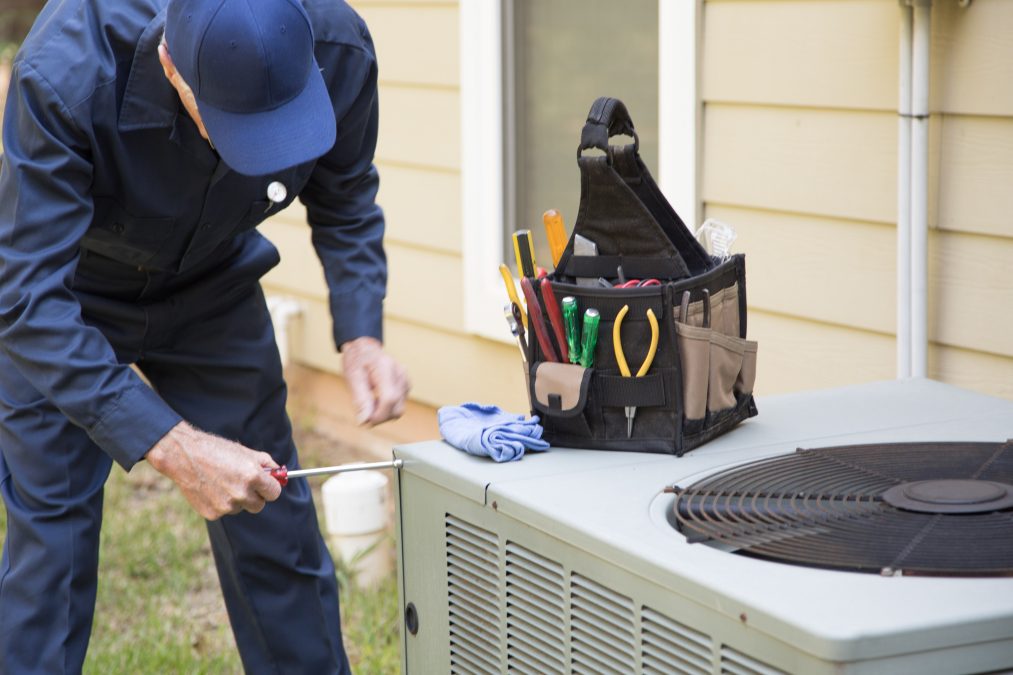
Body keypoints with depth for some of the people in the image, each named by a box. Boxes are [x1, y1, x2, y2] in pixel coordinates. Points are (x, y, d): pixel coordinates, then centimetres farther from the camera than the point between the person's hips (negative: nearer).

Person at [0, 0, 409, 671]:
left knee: (277, 535, 4)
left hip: (212, 287, 3)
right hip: (65, 300, -3)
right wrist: (173, 447, -44)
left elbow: (345, 208, -7)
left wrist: (361, 336, -23)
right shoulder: (64, 74, -39)